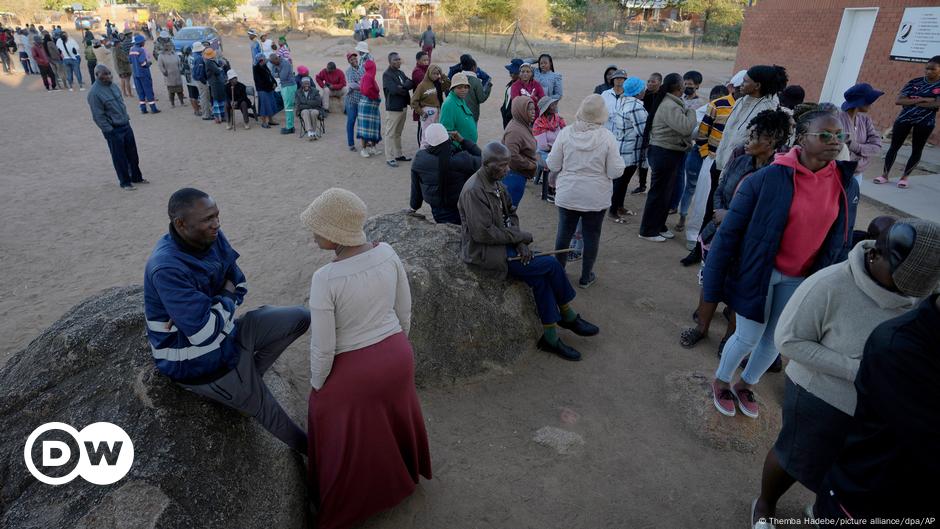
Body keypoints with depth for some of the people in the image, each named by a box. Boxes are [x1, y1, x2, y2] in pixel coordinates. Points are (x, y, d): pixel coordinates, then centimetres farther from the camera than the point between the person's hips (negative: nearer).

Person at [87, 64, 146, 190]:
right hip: (113, 130, -7)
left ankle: (136, 177, 29)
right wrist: (109, 130, -17)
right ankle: (125, 182, 14)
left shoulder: (112, 85, 8)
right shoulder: (94, 93, -15)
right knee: (120, 157, 3)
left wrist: (127, 119, 14)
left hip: (126, 125, 7)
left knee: (133, 154, 14)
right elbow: (98, 116, -16)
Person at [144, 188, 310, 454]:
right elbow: (206, 334, -33)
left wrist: (200, 313, -15)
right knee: (266, 409, 4)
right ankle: (307, 447, 32)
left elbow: (239, 285, 3)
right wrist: (227, 297, -15)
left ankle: (248, 377, 9)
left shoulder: (213, 237, -9)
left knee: (300, 318, 2)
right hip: (197, 362, -7)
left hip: (225, 331, 7)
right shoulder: (167, 268, -31)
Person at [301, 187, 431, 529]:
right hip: (397, 357, 5)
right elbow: (405, 311, 0)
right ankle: (401, 478, 58)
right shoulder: (388, 253, -13)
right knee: (395, 422, 31)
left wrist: (317, 386, -1)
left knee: (350, 444, 21)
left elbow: (322, 347, -19)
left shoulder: (325, 279, -28)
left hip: (352, 372, -5)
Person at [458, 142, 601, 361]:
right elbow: (483, 233, -24)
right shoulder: (474, 191, -20)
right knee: (552, 265, -11)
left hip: (504, 243, 8)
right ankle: (568, 316, 9)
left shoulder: (496, 183, 7)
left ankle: (550, 337, 4)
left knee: (541, 277, -9)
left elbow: (511, 214, 14)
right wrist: (522, 237, -15)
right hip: (486, 252, -8)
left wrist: (520, 241, -5)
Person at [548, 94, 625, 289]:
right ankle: (586, 277, 25)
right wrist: (618, 160, 9)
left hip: (568, 195, 2)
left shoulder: (566, 133, -10)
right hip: (596, 198, -1)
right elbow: (615, 172, -11)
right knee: (591, 236, 13)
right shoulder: (607, 137, -13)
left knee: (564, 232, 16)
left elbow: (553, 165, -6)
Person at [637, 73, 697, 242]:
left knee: (666, 192, 17)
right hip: (665, 153, -10)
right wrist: (691, 111, -12)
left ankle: (659, 226, 29)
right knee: (659, 193, -1)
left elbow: (680, 127, 13)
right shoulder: (670, 106, -21)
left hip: (670, 153, 10)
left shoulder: (671, 103, 12)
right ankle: (648, 231, 9)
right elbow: (685, 127, -26)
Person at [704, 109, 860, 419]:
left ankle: (746, 385, 43)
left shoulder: (847, 185, -4)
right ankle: (721, 382, 36)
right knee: (748, 337, 7)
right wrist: (713, 285, -15)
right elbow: (729, 232, -16)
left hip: (803, 279, 5)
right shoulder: (768, 179, -19)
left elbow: (842, 241, 7)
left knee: (776, 339, 17)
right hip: (759, 272, -4)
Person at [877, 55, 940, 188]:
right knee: (894, 146, 3)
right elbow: (898, 101, -8)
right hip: (904, 119, 1)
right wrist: (922, 99, -16)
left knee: (917, 150, 5)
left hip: (925, 122, -1)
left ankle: (904, 177, 14)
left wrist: (911, 102, -15)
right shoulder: (915, 82, 1)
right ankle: (886, 174, 12)